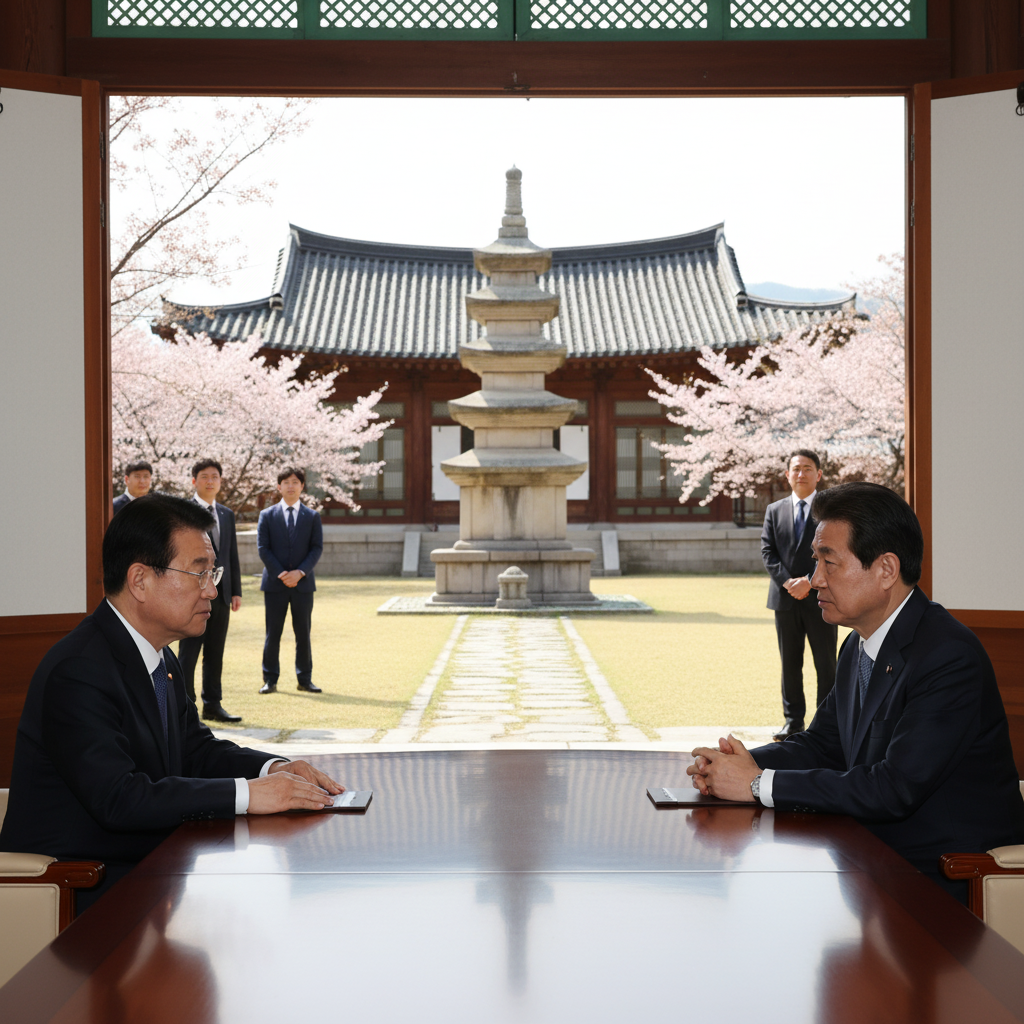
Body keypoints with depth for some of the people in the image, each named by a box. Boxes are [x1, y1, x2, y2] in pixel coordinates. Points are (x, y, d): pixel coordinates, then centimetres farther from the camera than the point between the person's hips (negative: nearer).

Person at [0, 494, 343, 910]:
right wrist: (246, 793, -28)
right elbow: (118, 799, -29)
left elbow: (196, 748, 18)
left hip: (142, 866, 9)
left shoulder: (159, 657, 9)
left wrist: (273, 768, -2)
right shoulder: (78, 672, -21)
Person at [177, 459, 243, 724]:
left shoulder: (227, 515, 16)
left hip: (221, 594, 6)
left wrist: (236, 591, 11)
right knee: (189, 652, -4)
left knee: (215, 653, 10)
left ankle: (212, 705, 16)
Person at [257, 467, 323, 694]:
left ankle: (305, 679, 13)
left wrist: (300, 572, -13)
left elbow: (317, 548, 1)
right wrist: (281, 574, -11)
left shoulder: (312, 517, 8)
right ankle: (270, 680, 8)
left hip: (303, 583, 1)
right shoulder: (267, 515, 5)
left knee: (303, 633, 5)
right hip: (275, 583, -1)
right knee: (273, 633, 2)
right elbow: (262, 548, -1)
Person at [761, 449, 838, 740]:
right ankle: (793, 720, 15)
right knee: (789, 663, 8)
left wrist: (810, 581, -16)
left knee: (826, 663, 2)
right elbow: (768, 551, 4)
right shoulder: (774, 511, 11)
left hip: (821, 597, -3)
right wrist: (787, 582, -12)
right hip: (785, 597, 3)